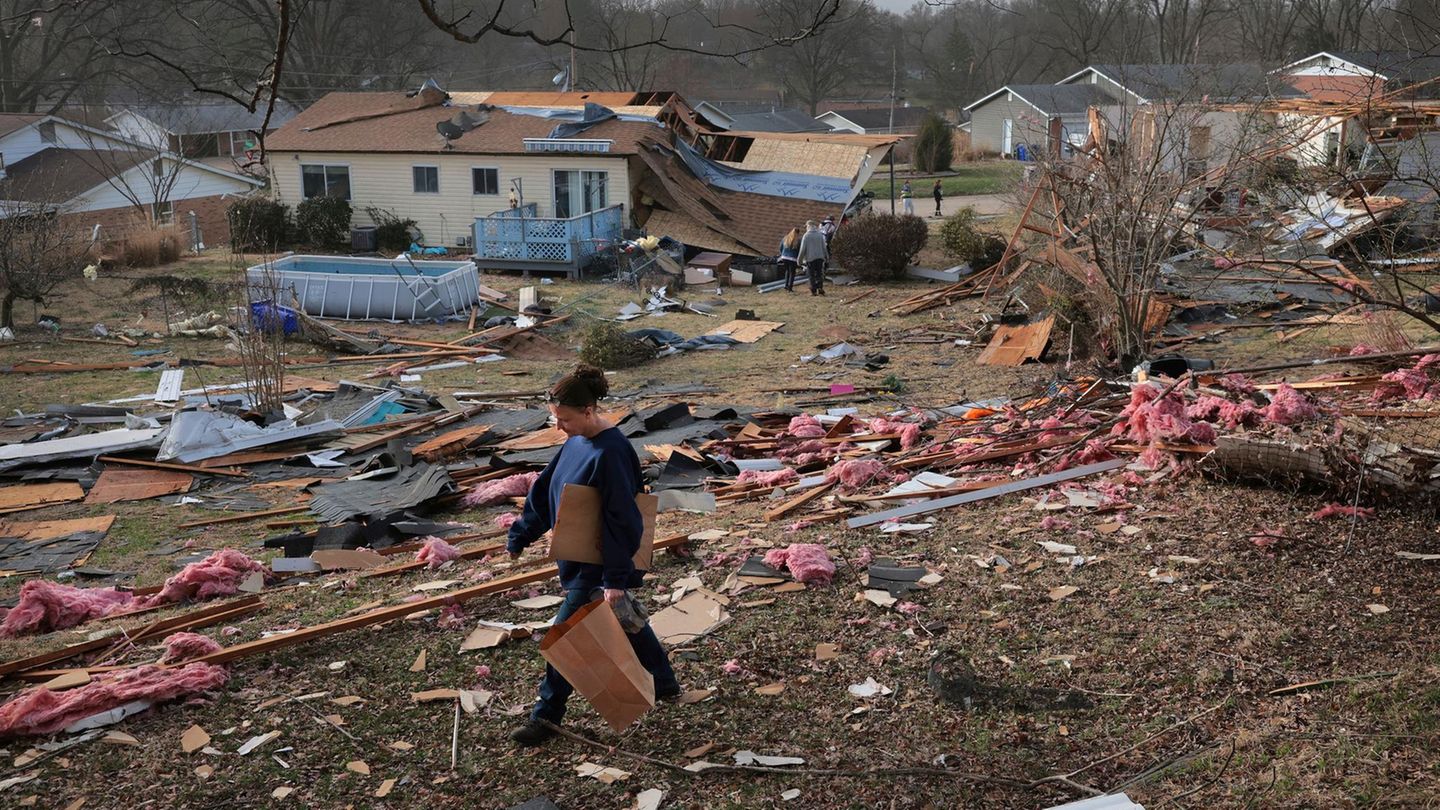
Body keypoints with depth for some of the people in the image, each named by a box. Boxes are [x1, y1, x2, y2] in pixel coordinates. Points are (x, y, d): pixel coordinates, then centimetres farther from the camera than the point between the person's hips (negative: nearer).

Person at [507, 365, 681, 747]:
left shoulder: (610, 453, -26)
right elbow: (543, 489, 11)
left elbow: (622, 518, -25)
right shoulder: (576, 441, 2)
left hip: (598, 564, -9)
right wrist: (520, 536, 13)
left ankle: (546, 716, 14)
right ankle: (664, 684, 39)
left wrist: (616, 578, -24)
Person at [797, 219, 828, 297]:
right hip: (820, 257, 3)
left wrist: (799, 259, 1)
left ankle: (813, 291, 2)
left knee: (812, 275, 3)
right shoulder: (820, 235, 5)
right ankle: (820, 288, -2)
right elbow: (824, 247, 10)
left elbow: (803, 249, -7)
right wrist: (826, 256, 22)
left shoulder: (806, 236, -7)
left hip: (810, 258, -3)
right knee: (819, 274, 10)